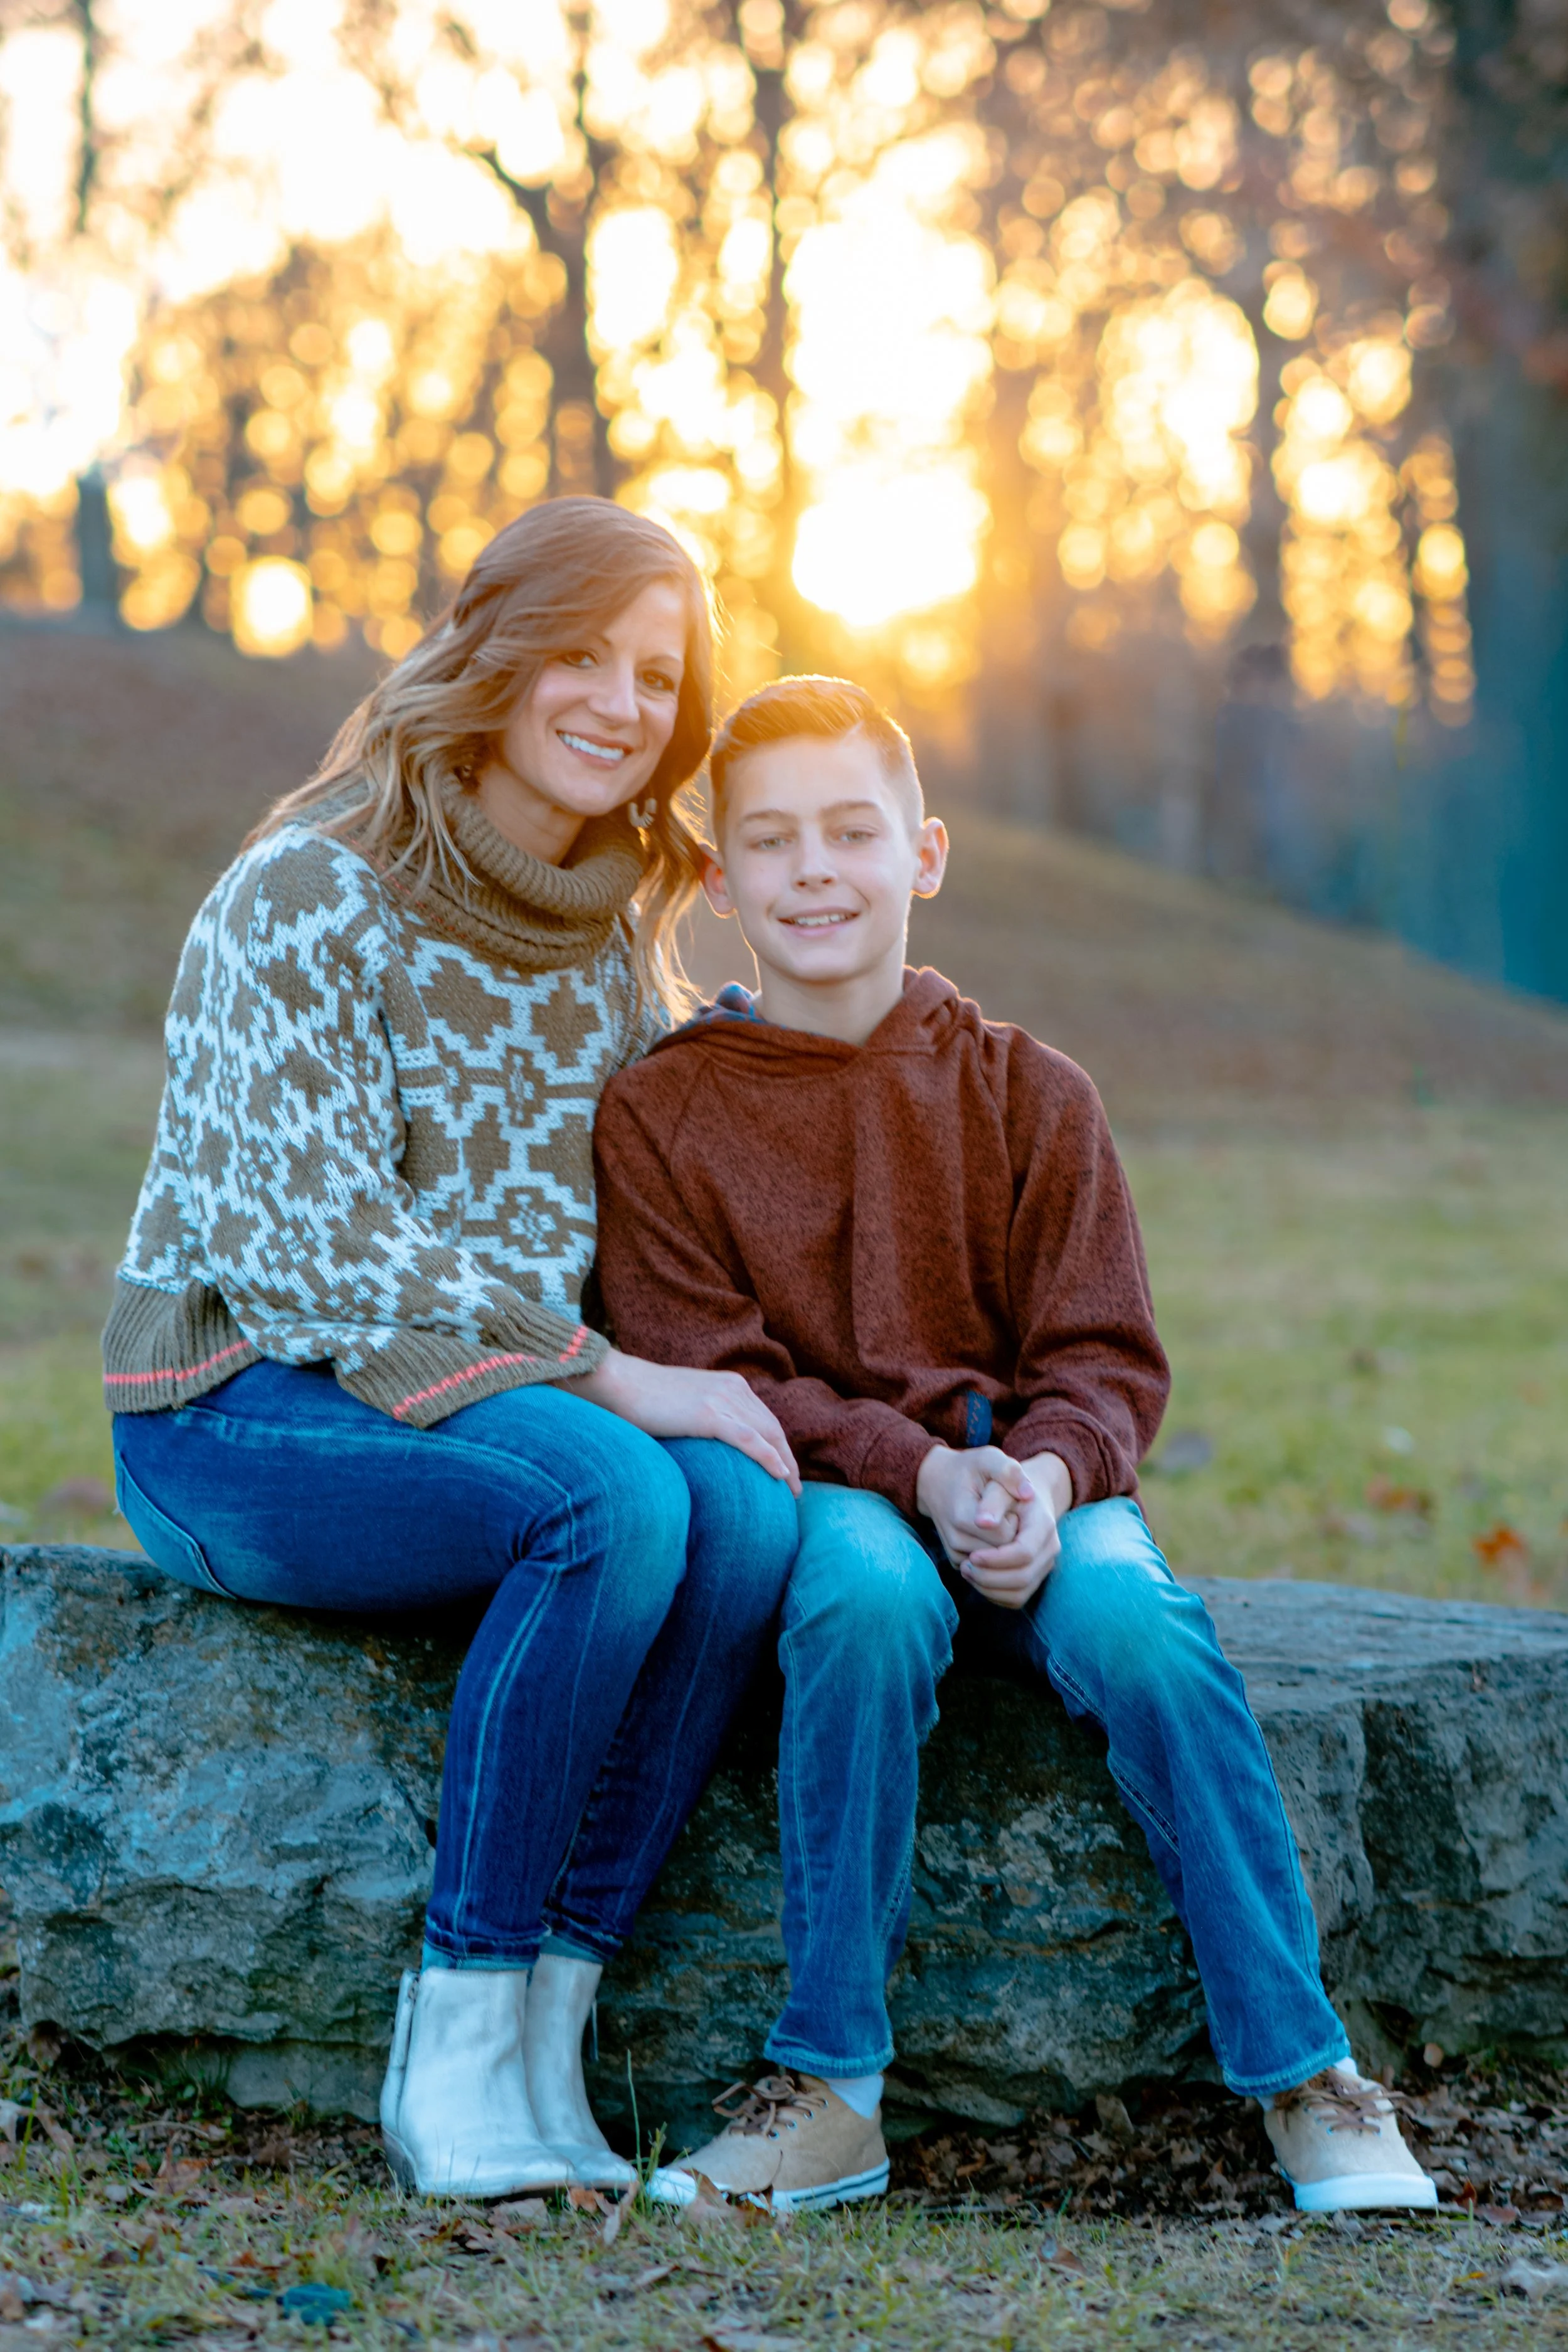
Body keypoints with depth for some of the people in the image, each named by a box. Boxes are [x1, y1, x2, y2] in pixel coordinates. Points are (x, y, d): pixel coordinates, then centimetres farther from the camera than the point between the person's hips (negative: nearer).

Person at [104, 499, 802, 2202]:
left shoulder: (615, 927, 11)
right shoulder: (311, 897, -11)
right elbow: (306, 1246, -18)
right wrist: (603, 1380, -21)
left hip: (490, 1398, 6)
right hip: (240, 1414, -6)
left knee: (745, 1505, -26)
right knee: (611, 1495, -33)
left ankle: (549, 2027, -22)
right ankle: (459, 2043, -23)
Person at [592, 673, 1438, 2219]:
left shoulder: (1026, 1094, 6)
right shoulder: (658, 1112, 2)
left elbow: (1108, 1364, 3)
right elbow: (711, 1379, -5)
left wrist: (1041, 1474, -21)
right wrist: (919, 1472, -21)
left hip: (1031, 1487, 1)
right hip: (819, 1498, -1)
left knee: (1131, 1614, -31)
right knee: (866, 1589, -36)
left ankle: (1307, 2078, -21)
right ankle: (831, 2091, -30)